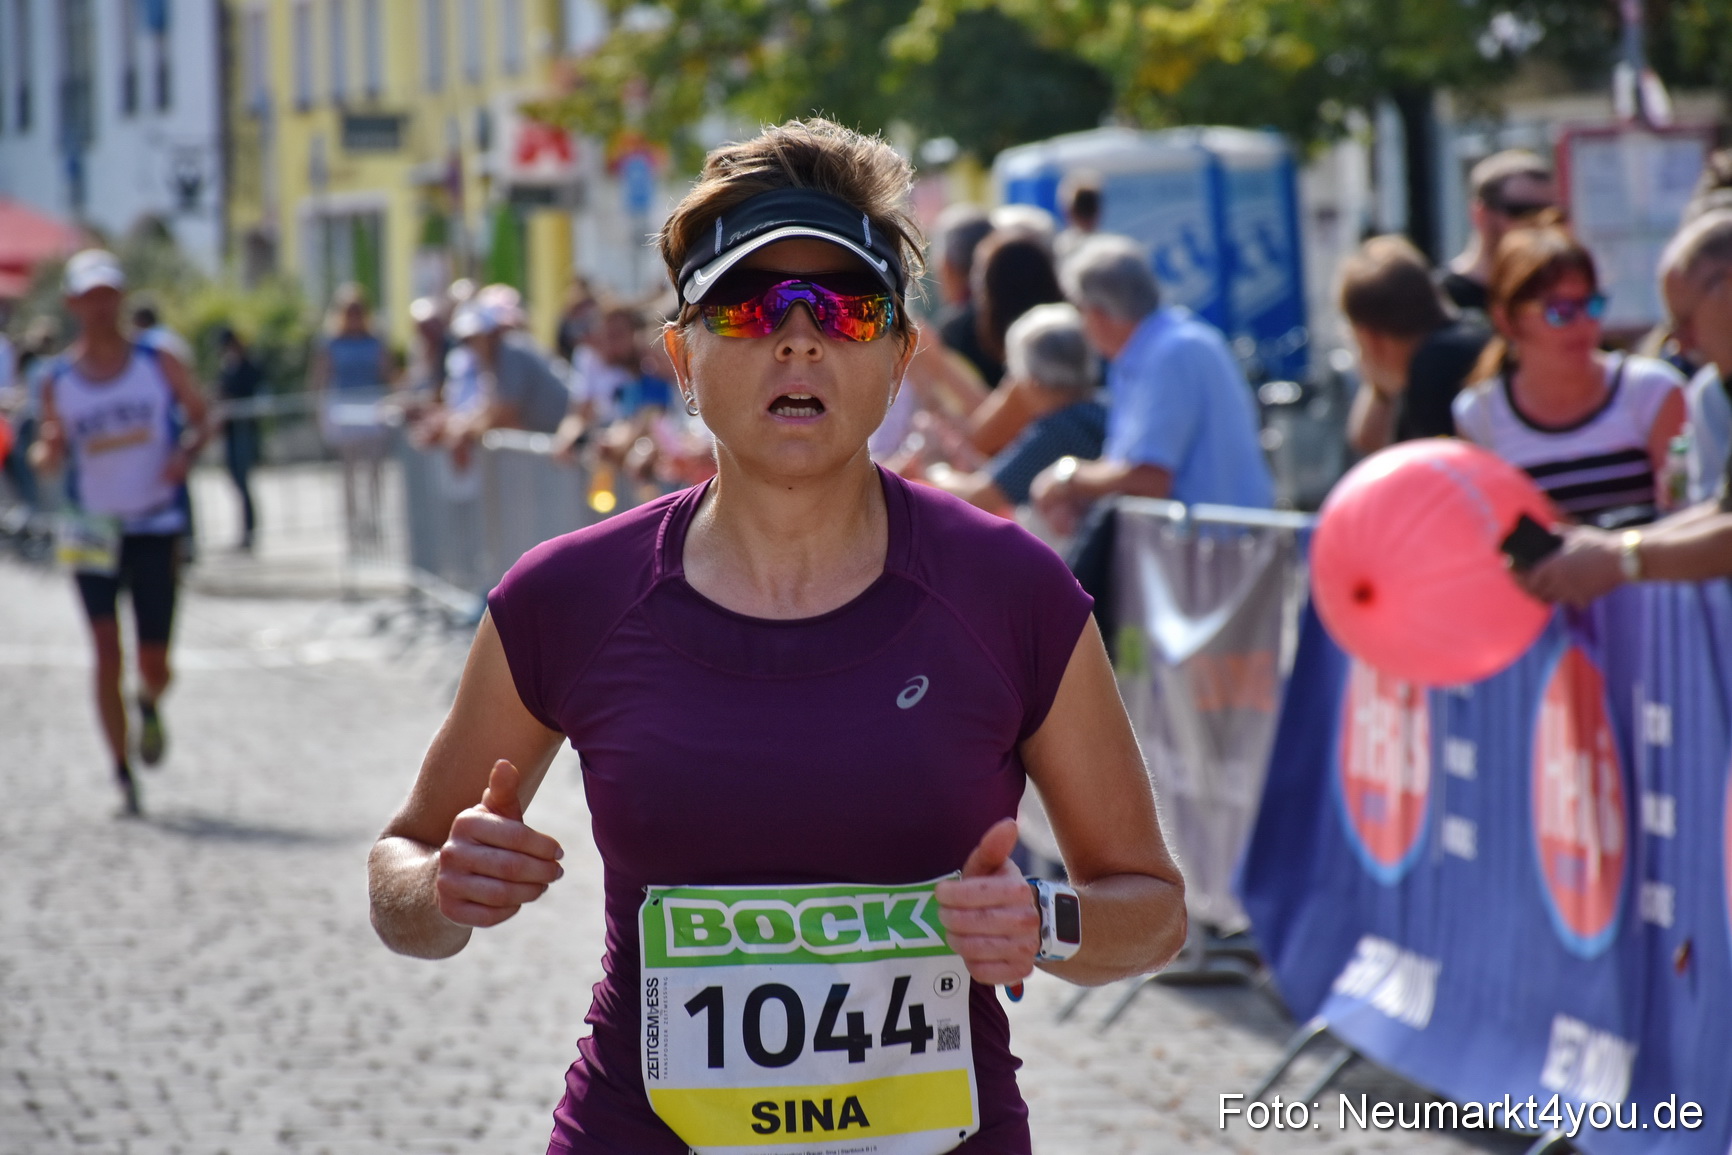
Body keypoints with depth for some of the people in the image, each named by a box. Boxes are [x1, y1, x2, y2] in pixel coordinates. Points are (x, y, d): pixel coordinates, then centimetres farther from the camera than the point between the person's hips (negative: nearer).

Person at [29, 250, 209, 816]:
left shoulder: (158, 363, 1)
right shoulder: (59, 381, 2)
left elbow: (198, 414, 9)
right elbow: (50, 454, 6)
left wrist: (187, 452, -11)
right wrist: (46, 453, -17)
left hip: (157, 529, 0)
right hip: (94, 531, 0)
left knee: (155, 664, 2)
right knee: (107, 656, -9)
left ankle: (149, 707, 40)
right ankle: (124, 778, 0)